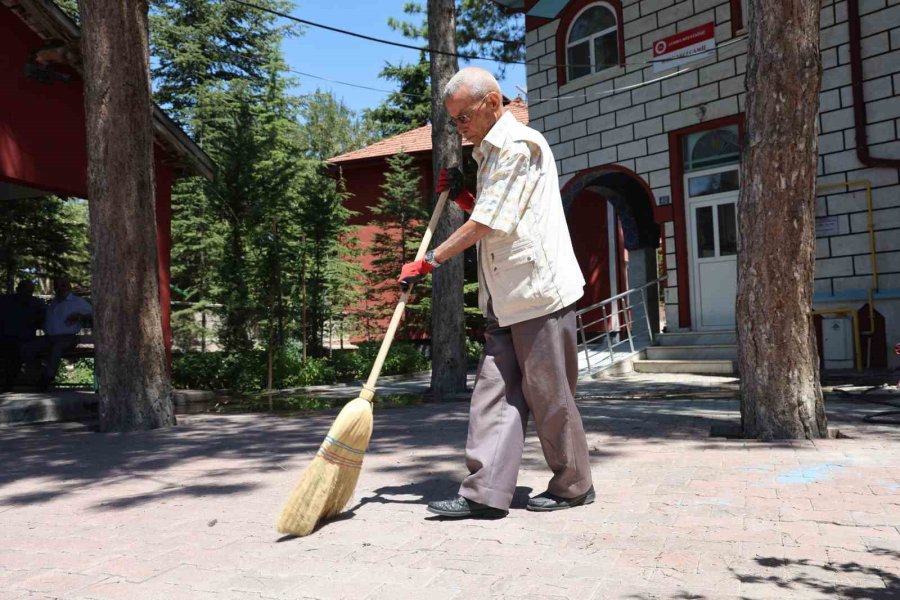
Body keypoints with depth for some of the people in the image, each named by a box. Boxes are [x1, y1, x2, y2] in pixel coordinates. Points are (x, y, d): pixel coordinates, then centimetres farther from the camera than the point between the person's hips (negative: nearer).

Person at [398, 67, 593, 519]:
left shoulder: (519, 144, -11)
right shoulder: (492, 153, 20)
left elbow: (486, 224, -16)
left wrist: (428, 262, -10)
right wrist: (462, 198, 10)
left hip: (539, 291, -9)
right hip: (506, 297, 9)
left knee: (548, 393, 1)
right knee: (494, 390, 2)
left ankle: (573, 486, 18)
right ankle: (485, 493, 3)